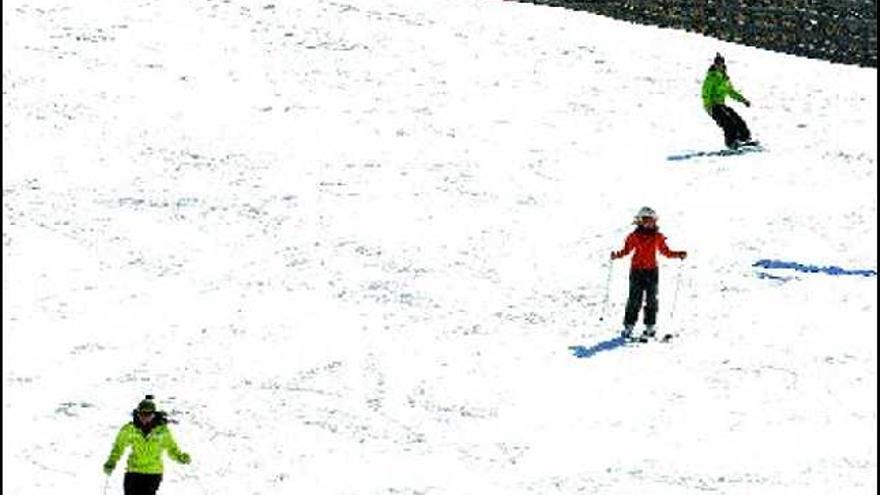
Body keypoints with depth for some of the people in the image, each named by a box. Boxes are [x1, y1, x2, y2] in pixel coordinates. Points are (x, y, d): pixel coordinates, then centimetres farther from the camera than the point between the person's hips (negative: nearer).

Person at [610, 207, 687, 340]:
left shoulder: (658, 237, 7)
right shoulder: (634, 236, 0)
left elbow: (666, 252, 14)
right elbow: (626, 250, 3)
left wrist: (679, 255, 3)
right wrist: (616, 255, -14)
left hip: (652, 271, 2)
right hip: (637, 270, -2)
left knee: (652, 300, 3)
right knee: (635, 300, -5)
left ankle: (650, 326, 10)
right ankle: (628, 326, -1)